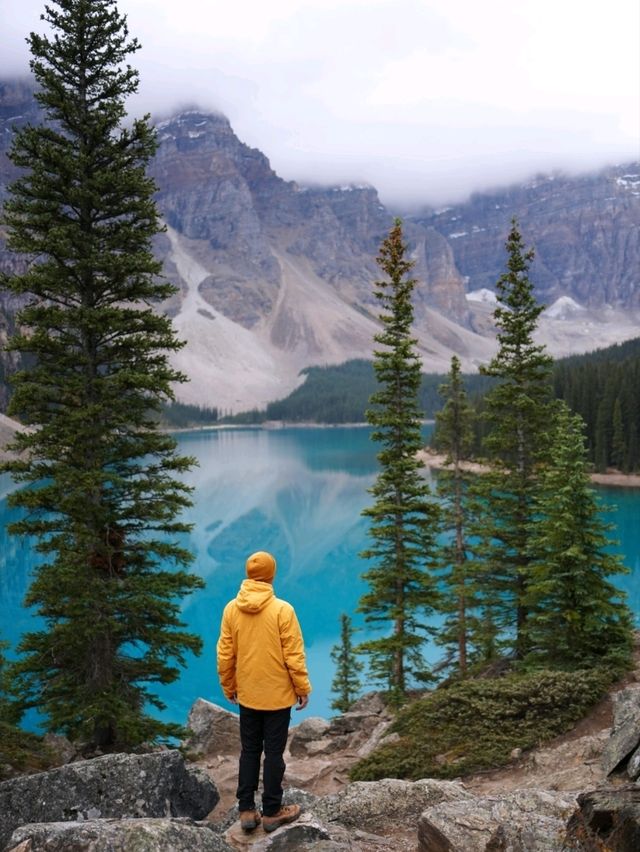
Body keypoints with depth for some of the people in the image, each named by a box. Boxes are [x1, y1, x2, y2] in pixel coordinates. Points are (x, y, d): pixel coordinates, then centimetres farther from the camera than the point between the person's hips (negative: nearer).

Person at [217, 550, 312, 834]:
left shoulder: (231, 609, -5)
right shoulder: (282, 609, -16)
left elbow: (225, 656, 1)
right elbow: (294, 655, -13)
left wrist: (229, 688, 14)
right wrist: (302, 688, -1)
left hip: (247, 695, 4)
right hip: (278, 694, -3)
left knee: (249, 751, 14)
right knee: (274, 752, 6)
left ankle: (247, 811, 18)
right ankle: (272, 812, 15)